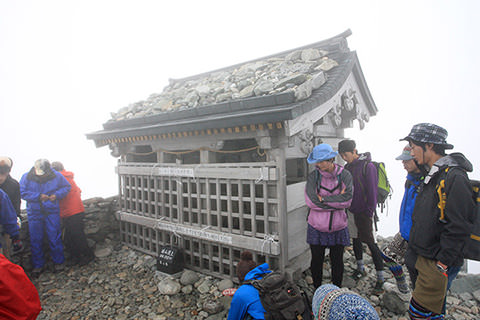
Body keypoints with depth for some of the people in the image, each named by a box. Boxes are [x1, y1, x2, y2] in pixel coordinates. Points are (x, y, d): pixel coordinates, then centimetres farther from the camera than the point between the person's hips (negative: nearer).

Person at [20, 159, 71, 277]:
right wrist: (38, 196, -16)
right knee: (35, 240, 8)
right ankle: (38, 265, 24)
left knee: (54, 238, 3)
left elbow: (66, 186, 5)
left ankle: (58, 262, 20)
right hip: (34, 213, 1)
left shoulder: (56, 176, -5)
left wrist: (57, 195, -11)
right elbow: (23, 192, -5)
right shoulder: (26, 177, -5)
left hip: (51, 211, -1)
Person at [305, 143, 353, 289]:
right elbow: (311, 201, -20)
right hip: (317, 227, 0)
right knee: (317, 261, 13)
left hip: (338, 227, 0)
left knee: (337, 261, 15)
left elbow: (347, 199, -19)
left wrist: (322, 198, -19)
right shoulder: (313, 176, -8)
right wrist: (337, 201, -17)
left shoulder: (344, 175, -7)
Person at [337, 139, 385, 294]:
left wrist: (370, 213, -15)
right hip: (351, 211, 7)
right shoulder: (347, 167, 8)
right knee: (355, 240, 17)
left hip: (364, 213, -7)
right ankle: (360, 269, 34)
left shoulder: (368, 166, -14)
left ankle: (380, 279, 7)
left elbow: (372, 191, -15)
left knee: (371, 243, -3)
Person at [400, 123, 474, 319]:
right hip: (419, 258, 9)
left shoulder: (455, 178, -19)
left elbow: (458, 228, -22)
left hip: (437, 264, -9)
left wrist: (442, 263, -20)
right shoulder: (431, 175, 11)